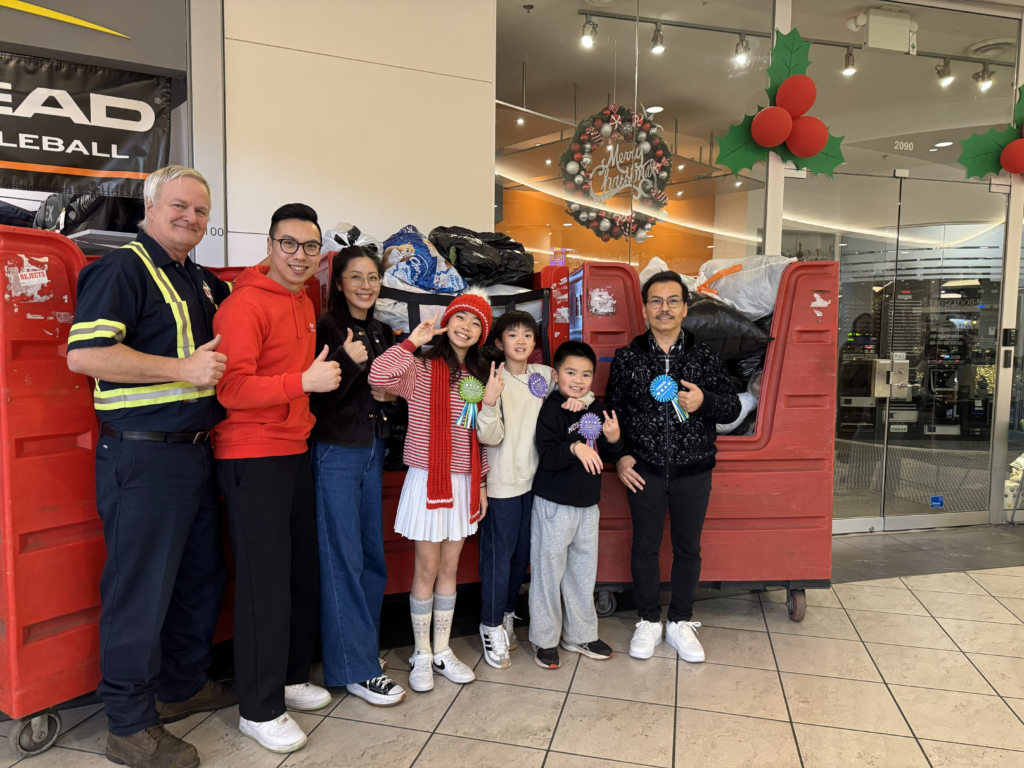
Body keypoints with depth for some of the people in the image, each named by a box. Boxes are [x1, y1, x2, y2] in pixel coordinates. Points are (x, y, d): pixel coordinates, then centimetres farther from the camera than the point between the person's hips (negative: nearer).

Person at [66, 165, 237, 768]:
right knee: (141, 589, 1)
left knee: (201, 577, 18)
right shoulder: (123, 268, -9)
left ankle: (185, 684, 37)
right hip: (143, 454, -9)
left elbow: (239, 296, 40)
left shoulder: (199, 280, 17)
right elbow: (84, 355, -20)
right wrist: (182, 369, -21)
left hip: (195, 452, 9)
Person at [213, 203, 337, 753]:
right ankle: (260, 709, 14)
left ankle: (291, 677, 33)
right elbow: (232, 388, -20)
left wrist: (334, 371, 13)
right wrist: (304, 382, -24)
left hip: (295, 452, 8)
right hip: (252, 458, -8)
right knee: (265, 582, -2)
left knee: (303, 573, 14)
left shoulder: (305, 304, 14)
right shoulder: (245, 303, -13)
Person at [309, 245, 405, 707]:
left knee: (373, 556, 13)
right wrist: (346, 360, -28)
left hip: (372, 450, 7)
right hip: (334, 452, -7)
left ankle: (360, 647, 29)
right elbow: (316, 400, -15)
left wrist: (388, 397, 0)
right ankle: (356, 669, 7)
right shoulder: (325, 328, -9)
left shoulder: (382, 334, 12)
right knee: (343, 559, -3)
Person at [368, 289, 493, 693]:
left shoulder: (477, 376, 10)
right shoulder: (422, 367, -8)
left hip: (464, 482, 5)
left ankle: (443, 651, 26)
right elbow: (379, 376, -29)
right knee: (426, 570, 4)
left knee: (449, 569, 13)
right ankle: (421, 655, 20)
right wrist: (413, 342, -25)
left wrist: (481, 483, 13)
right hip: (429, 478, -5)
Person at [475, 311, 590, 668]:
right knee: (498, 554, 4)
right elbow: (490, 437, -18)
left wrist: (580, 397, -5)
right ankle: (492, 626, 22)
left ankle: (507, 615, 36)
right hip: (501, 482, -5)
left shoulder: (544, 375, 2)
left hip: (533, 479, 5)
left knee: (521, 553, 17)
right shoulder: (495, 379, -12)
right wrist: (489, 402, -35)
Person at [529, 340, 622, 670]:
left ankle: (580, 634, 33)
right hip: (554, 505, -6)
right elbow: (547, 457, -21)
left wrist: (613, 439, -8)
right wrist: (574, 448, -37)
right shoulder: (552, 409, -13)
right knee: (549, 570, 5)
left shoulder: (597, 409, 6)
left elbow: (608, 457, 12)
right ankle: (545, 639, 21)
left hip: (588, 504, 6)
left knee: (584, 571, 16)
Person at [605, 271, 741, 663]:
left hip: (693, 472, 1)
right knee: (645, 545, 10)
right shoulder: (627, 357, 0)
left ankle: (680, 622, 31)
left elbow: (732, 407, 0)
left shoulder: (705, 356, 0)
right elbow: (612, 409, 4)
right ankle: (648, 621, 29)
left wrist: (704, 401, -21)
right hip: (644, 470, 0)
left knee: (688, 547, 12)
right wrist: (619, 456, -4)